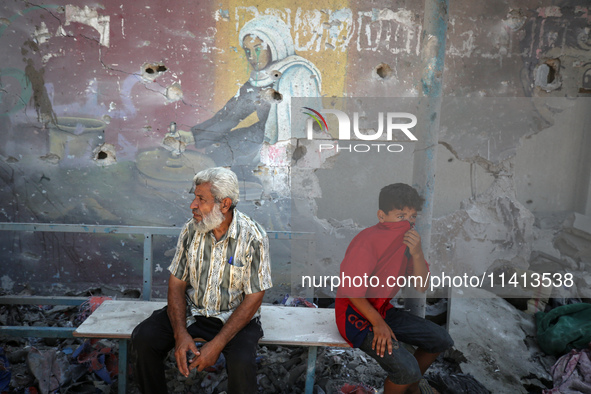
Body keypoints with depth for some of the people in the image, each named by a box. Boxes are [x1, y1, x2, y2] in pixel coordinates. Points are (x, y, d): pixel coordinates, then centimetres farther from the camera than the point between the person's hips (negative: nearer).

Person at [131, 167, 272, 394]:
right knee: (143, 338, -17)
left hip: (234, 316, -3)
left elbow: (253, 298, -15)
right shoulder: (191, 229, -6)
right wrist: (180, 333, -15)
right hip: (191, 310, 4)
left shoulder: (253, 237, -18)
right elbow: (177, 283, -1)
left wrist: (217, 344, -22)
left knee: (241, 362, -30)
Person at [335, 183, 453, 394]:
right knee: (407, 369, -23)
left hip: (384, 310, 9)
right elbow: (352, 291, -22)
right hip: (356, 315, -9)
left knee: (441, 339, 11)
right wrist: (378, 323, -21)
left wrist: (416, 253, -18)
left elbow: (421, 286, -2)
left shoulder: (408, 239, 1)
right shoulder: (367, 241, -25)